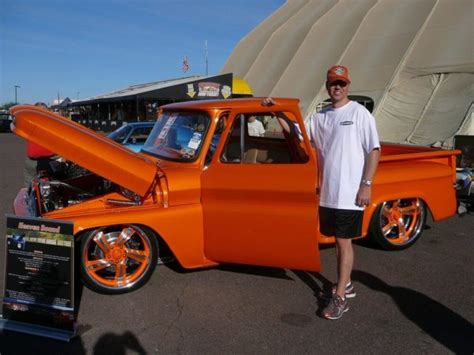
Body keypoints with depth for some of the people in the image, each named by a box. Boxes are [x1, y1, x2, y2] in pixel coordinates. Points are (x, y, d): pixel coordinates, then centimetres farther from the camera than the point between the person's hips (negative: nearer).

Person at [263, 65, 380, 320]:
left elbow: (374, 150, -7)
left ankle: (340, 298, 8)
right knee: (338, 240, 15)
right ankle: (345, 284, 32)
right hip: (327, 193, 5)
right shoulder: (320, 117, 10)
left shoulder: (360, 113, -5)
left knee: (344, 242, -1)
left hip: (350, 194, -5)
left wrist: (367, 184, -14)